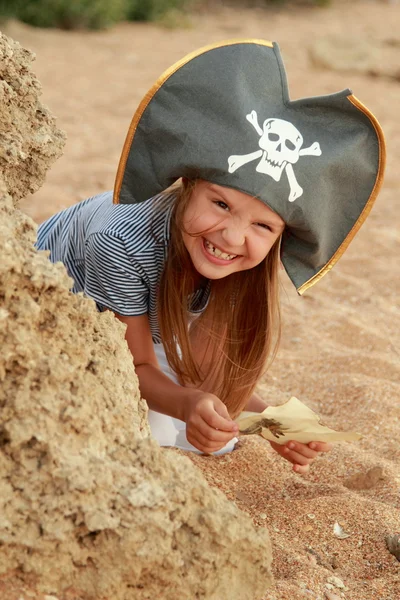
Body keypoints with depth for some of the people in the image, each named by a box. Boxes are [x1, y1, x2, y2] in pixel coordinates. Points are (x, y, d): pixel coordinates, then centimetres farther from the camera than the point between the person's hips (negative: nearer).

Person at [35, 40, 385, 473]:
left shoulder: (240, 269, -27)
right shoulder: (124, 241, -43)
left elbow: (210, 371, -20)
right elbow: (136, 367, -32)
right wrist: (189, 403, -52)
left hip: (143, 327, 4)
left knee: (215, 436, -7)